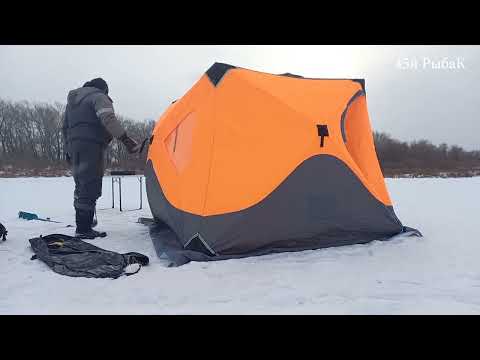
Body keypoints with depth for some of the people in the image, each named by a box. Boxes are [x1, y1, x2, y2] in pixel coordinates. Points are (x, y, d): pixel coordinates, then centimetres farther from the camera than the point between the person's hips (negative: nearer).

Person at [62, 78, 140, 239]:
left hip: (74, 145, 9)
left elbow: (65, 128, 27)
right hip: (91, 145, -9)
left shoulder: (72, 100, 26)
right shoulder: (98, 97, -2)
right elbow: (108, 118, -21)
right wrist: (125, 138, -26)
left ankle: (83, 221, 23)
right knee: (90, 188, -10)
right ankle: (83, 229, -12)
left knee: (82, 185, 16)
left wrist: (68, 150, 32)